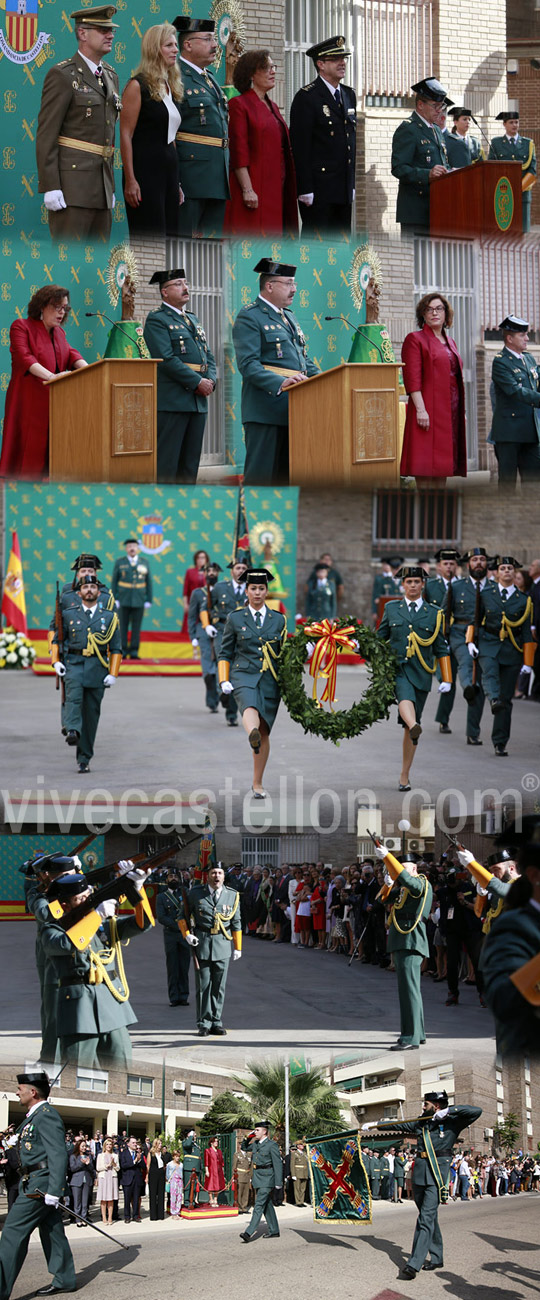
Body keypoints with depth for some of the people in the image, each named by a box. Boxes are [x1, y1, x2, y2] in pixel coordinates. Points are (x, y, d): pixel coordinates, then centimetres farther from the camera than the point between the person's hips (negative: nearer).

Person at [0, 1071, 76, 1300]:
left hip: (40, 1185, -10)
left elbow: (58, 1156, -22)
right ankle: (64, 1280, 21)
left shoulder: (46, 1115, -16)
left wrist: (54, 1191, -25)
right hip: (35, 1183, 10)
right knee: (51, 1232, 14)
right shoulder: (35, 1115, 17)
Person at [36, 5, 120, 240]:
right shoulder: (62, 75, -7)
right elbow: (45, 135, -11)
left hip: (100, 186, 8)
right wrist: (50, 187, -19)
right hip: (70, 184, -8)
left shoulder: (110, 76, 17)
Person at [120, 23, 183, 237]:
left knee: (170, 234, 5)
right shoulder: (138, 86, -7)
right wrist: (130, 180, -17)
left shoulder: (172, 87, 16)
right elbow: (125, 135, -11)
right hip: (145, 169, -8)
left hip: (169, 169, 8)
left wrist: (177, 183, 17)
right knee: (150, 235, -9)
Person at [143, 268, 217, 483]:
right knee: (166, 464, -8)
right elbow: (166, 360, -15)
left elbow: (208, 356, 20)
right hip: (172, 399, -8)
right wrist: (197, 382, -16)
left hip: (198, 401, 8)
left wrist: (210, 380, 0)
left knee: (191, 461, 9)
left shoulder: (192, 319, 21)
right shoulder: (156, 320, -5)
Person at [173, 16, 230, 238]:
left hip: (218, 177, 9)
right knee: (183, 237, -7)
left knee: (213, 238, 9)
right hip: (191, 175, -9)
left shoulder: (210, 78, 20)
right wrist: (174, 182, -21)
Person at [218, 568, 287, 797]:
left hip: (270, 680, 2)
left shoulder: (279, 619, 12)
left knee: (264, 732, 3)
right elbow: (225, 653, 11)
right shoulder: (235, 618, 8)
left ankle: (257, 783, 15)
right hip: (244, 676, -2)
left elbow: (283, 653, 19)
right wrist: (224, 681, 0)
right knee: (250, 709, -36)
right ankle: (252, 735, -70)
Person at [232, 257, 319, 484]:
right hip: (266, 411, -8)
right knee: (261, 475, -8)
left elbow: (303, 359, 25)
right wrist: (280, 383, -30)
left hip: (293, 410, 8)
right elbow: (248, 365, -17)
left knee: (286, 474, 10)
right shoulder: (249, 317, -7)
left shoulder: (289, 317, 21)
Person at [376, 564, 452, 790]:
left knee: (409, 728, 3)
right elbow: (380, 638, 20)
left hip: (421, 672, 1)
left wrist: (446, 679, 8)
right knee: (405, 697, -36)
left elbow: (441, 648, 12)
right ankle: (415, 727, -67)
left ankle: (404, 776, 10)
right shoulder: (391, 608, 11)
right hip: (396, 668, -1)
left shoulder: (434, 613, 10)